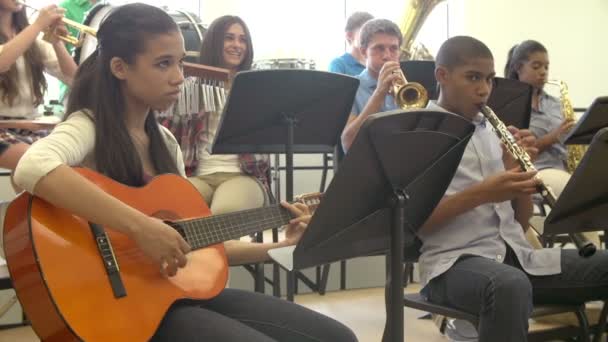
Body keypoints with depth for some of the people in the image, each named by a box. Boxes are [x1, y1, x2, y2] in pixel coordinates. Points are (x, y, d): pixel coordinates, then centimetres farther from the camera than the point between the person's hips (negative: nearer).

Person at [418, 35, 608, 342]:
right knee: (510, 286, -39)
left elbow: (521, 223, 17)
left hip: (517, 255, 6)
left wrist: (521, 171, -1)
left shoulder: (493, 131, 18)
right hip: (454, 262, -6)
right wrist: (480, 194, -20)